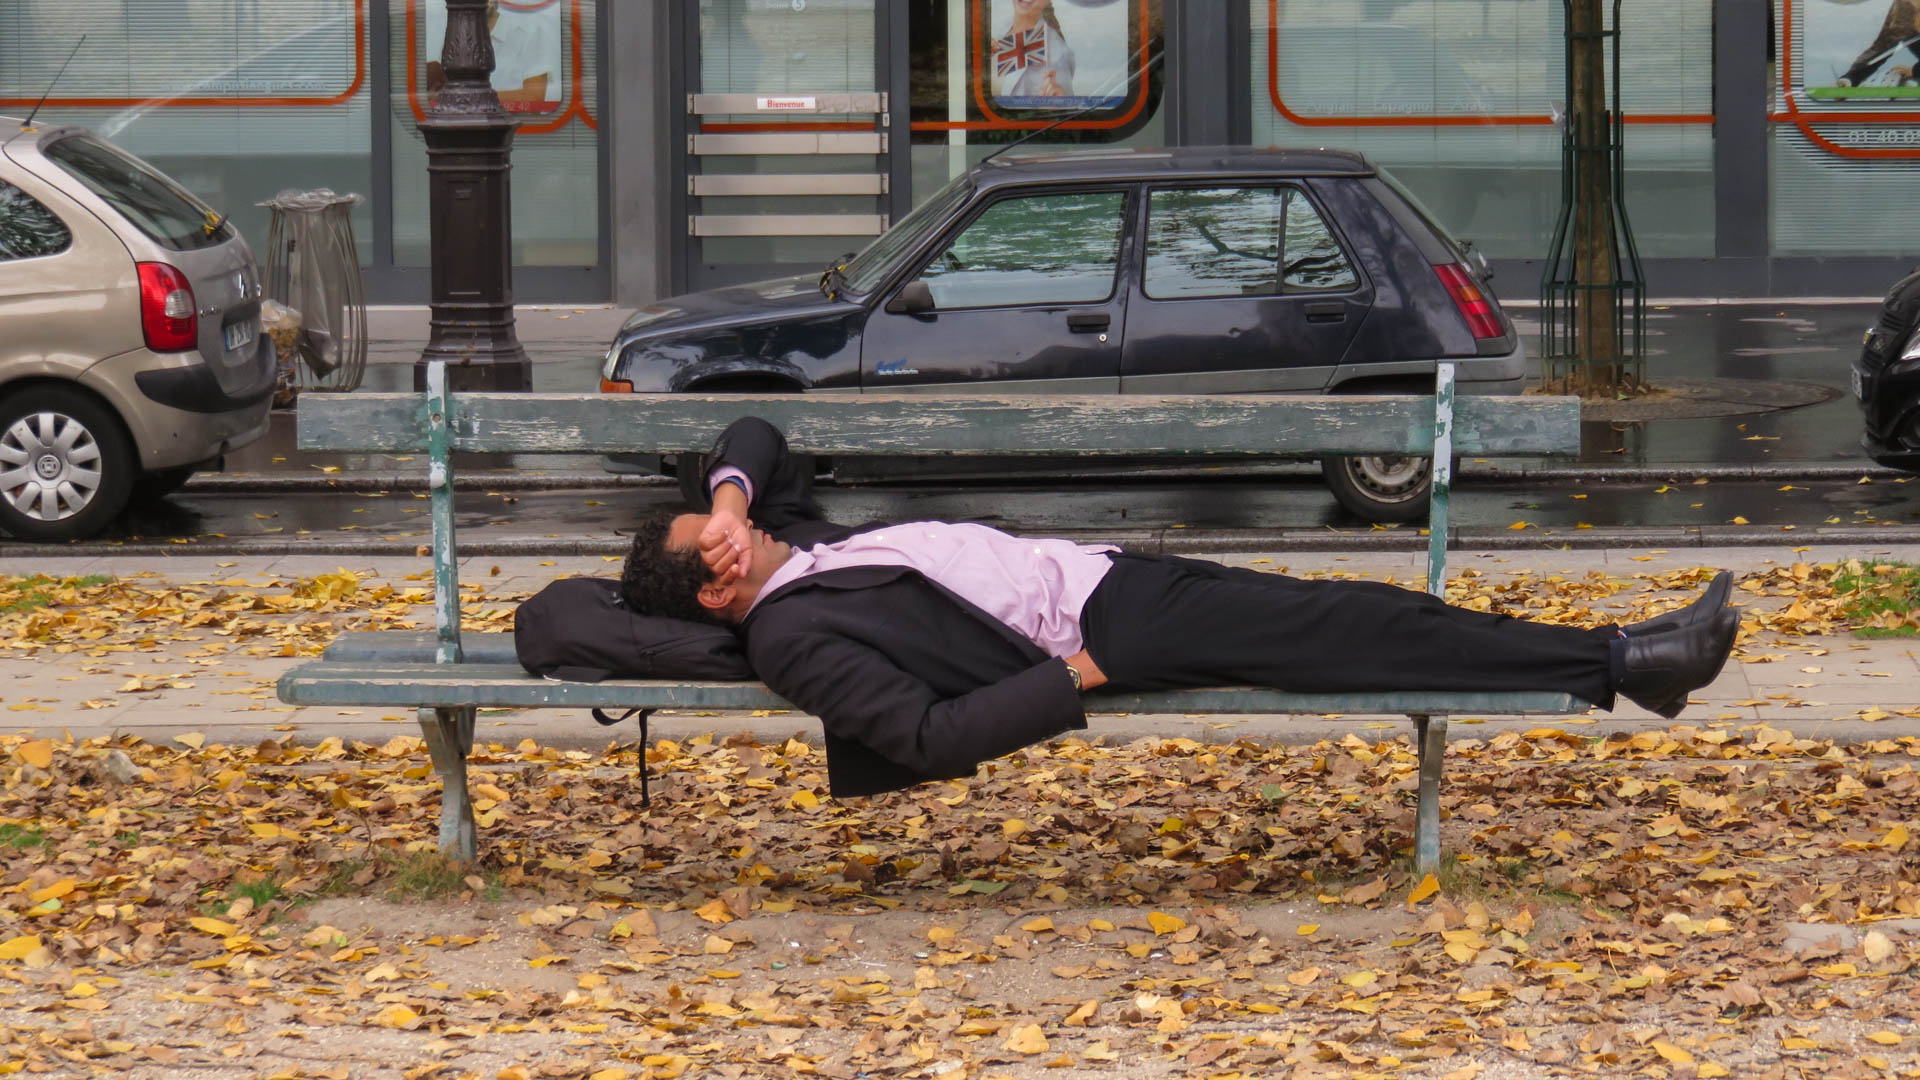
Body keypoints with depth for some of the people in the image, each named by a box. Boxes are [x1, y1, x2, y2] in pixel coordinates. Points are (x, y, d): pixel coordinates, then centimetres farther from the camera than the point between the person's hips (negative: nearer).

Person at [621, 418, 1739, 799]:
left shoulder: (794, 539, 14)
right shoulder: (791, 636, -12)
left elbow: (755, 433, 28)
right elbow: (931, 738, -21)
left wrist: (731, 489, 6)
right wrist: (1077, 678, -21)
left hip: (1104, 573, 9)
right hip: (1098, 632, -9)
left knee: (1359, 612, -2)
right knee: (1351, 636, -15)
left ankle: (1621, 658, -1)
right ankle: (1620, 664, -12)